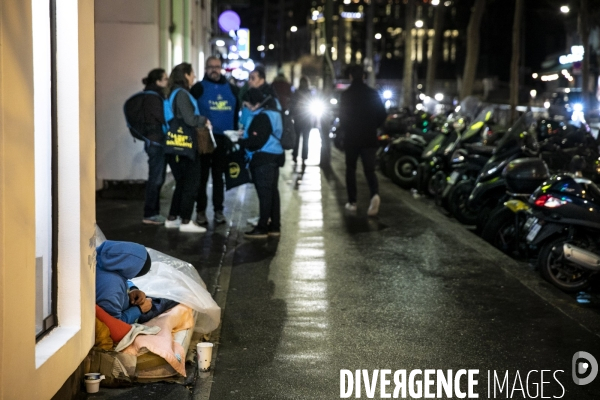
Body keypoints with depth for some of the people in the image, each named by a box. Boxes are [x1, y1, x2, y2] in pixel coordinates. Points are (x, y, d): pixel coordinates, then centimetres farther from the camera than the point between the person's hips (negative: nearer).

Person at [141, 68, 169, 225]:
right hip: (156, 142, -10)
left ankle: (153, 212, 20)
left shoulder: (155, 96, 14)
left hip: (157, 142, 10)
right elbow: (164, 118, -18)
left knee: (157, 179, 13)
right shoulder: (153, 98, -15)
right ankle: (150, 215, 1)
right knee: (156, 179, -5)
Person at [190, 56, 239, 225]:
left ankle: (218, 210, 17)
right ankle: (200, 211, 9)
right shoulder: (199, 88, -3)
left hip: (223, 139, 3)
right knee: (202, 176, 3)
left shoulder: (231, 89, 8)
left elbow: (237, 113, 14)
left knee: (219, 176, 11)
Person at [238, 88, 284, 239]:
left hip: (263, 159, -10)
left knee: (264, 193, -7)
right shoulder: (273, 113, 14)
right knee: (272, 192, 12)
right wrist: (245, 134, 14)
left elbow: (256, 141, -21)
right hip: (274, 157, 10)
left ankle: (262, 228, -4)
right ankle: (274, 226, 18)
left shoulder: (262, 117, -18)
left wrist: (240, 141, -7)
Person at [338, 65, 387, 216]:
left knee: (351, 169, 12)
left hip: (351, 137, -2)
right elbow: (382, 114, 2)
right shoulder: (373, 94, 1)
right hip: (369, 138, 2)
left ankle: (352, 202, 12)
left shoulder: (346, 95, -8)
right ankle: (375, 194, -22)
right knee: (369, 169, 4)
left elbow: (342, 117, -9)